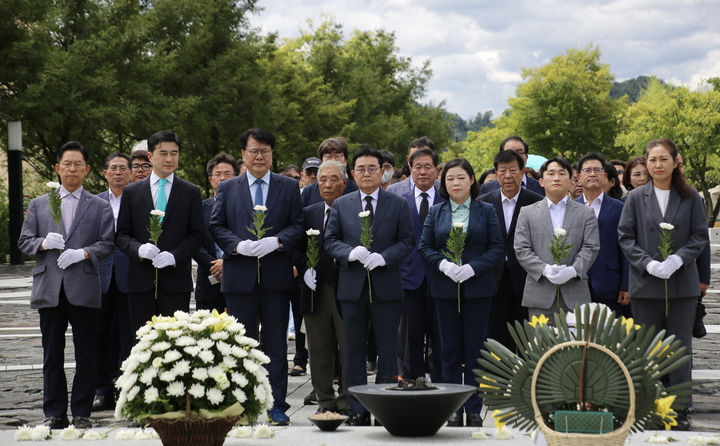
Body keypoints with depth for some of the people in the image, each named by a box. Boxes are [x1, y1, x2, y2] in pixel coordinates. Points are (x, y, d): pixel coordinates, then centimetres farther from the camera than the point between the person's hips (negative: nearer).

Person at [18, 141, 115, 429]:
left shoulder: (100, 207, 10)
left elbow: (107, 243, 3)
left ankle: (81, 413, 9)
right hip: (49, 289, 1)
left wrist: (82, 253, -13)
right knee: (52, 354, 5)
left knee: (85, 356, 0)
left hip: (84, 289, -1)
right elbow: (24, 241, 11)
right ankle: (54, 413, 12)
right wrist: (44, 242, -9)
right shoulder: (38, 205, 15)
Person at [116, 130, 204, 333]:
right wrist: (138, 249, -13)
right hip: (141, 280, 1)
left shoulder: (191, 192, 8)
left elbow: (197, 234, 4)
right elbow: (121, 234, 9)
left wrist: (175, 256, -12)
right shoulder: (131, 192, 10)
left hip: (176, 279, -1)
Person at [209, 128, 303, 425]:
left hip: (277, 276, -1)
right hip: (240, 276, 1)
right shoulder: (227, 189, 11)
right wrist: (238, 245, -11)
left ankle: (277, 405, 7)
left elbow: (299, 225, 2)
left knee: (276, 343, 2)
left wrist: (277, 241, -15)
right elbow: (216, 227, 6)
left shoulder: (290, 187, 9)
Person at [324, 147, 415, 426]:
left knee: (387, 350, 2)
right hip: (352, 286, 2)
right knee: (354, 351, 5)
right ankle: (358, 411, 12)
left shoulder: (398, 204, 5)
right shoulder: (341, 205, 9)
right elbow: (330, 240, 5)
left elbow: (407, 240, 1)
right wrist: (350, 252, -14)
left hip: (386, 286, -1)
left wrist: (384, 257, -15)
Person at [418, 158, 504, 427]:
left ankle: (474, 409, 7)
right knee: (450, 350, 4)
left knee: (475, 349, 0)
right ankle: (453, 409, 10)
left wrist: (473, 267, -14)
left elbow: (497, 248, -1)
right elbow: (424, 247, 6)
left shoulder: (486, 211, 5)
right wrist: (443, 264, -13)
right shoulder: (435, 213, 10)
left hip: (477, 288, -1)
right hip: (445, 289, 1)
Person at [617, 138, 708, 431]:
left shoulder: (690, 197, 2)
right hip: (646, 285, 0)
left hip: (682, 284, 0)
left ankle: (678, 409, 11)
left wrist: (678, 259, -14)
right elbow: (625, 237, 1)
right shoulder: (635, 198, 3)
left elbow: (700, 236, 2)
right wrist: (648, 263, -13)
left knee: (680, 347, 3)